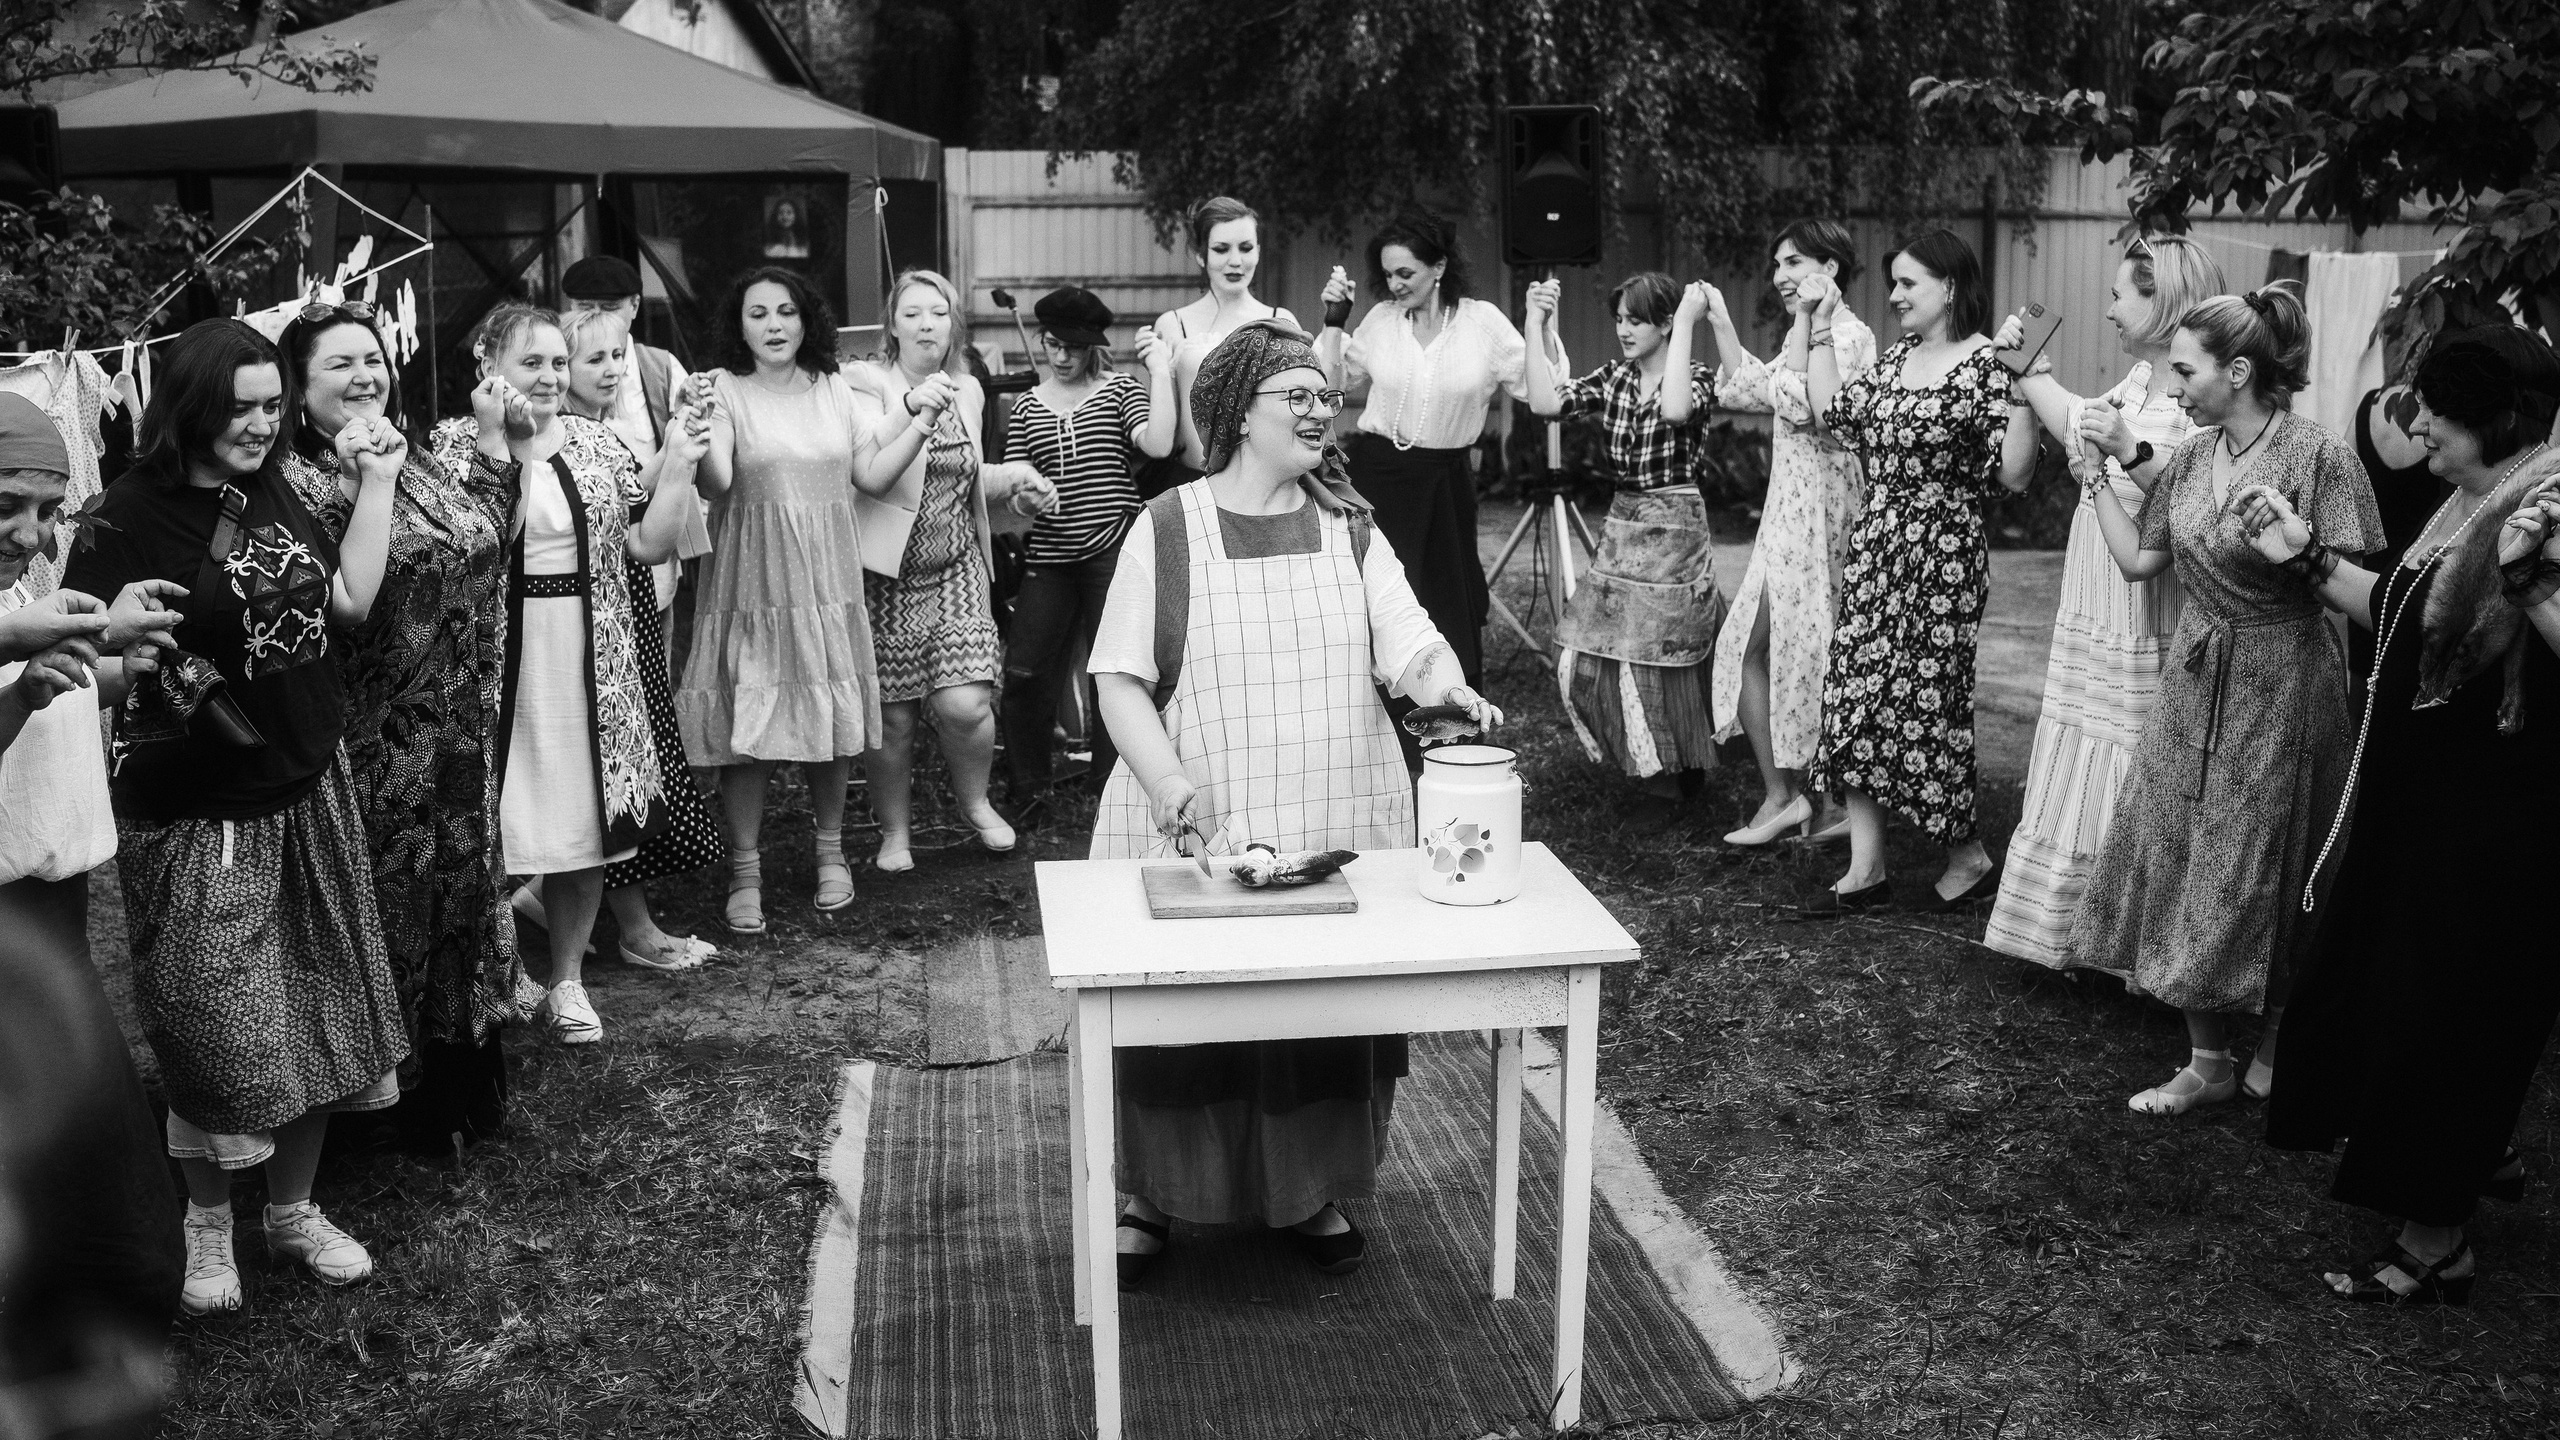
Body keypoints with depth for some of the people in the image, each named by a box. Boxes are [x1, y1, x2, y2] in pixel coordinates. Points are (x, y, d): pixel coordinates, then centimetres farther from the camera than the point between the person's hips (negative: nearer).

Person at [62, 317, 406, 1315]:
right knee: (215, 1032, 3)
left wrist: (378, 479, 3)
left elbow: (350, 599, 3)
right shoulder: (134, 514, -12)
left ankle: (295, 1209, 29)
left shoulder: (271, 494, 6)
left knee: (317, 1011, 12)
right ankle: (207, 1224, 26)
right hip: (196, 816, -6)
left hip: (308, 792, 6)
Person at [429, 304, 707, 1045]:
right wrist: (494, 439, -20)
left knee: (582, 820, 9)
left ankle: (567, 978, 24)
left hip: (590, 665, 4)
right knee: (497, 825, 0)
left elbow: (649, 544, 7)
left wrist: (679, 462, -1)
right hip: (498, 663, -3)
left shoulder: (595, 441, 9)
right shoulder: (458, 441, -2)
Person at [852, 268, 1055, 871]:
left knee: (965, 704, -11)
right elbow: (871, 476, -22)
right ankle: (896, 831, 23)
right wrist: (917, 414, -30)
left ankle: (974, 802, 18)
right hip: (887, 575, -3)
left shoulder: (967, 391, 9)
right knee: (892, 715, 2)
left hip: (957, 571, 3)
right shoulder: (870, 385, -9)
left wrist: (1013, 477, 8)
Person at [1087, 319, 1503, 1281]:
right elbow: (1121, 680, -5)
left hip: (1338, 826, 3)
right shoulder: (1168, 528, -2)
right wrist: (1165, 776, -19)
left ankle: (1313, 1192, 29)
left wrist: (1449, 687, -25)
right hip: (1196, 832, -2)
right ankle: (1150, 1195, 26)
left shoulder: (1349, 528, 7)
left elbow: (1408, 644, -3)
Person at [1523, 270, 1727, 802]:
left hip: (1674, 528, -6)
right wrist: (1535, 325, -7)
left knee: (1658, 656, 0)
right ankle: (1644, 761, 24)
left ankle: (1675, 769, 23)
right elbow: (1545, 402, -7)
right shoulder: (1613, 379, 7)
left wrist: (1686, 325, -24)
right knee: (1583, 662, 4)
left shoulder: (1696, 377, -7)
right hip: (1621, 527, 6)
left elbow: (1675, 409, -31)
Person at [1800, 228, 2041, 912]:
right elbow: (1835, 413, 16)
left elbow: (2014, 475, -13)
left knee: (1927, 700, -2)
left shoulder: (1987, 364, -9)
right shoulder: (1896, 357, 12)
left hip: (1942, 555, -7)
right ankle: (1866, 867, 12)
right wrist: (1821, 328, 16)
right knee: (1858, 695, 5)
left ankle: (1968, 856, 18)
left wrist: (2020, 399, -27)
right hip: (1874, 547, 7)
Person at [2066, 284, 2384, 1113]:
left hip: (2280, 691, -6)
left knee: (2267, 878, 5)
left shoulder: (2316, 458, -14)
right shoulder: (2190, 458, 5)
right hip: (2195, 683, 6)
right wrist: (2096, 475, 8)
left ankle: (2275, 1056, 25)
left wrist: (2295, 552, -28)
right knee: (2184, 865, 8)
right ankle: (2208, 1061, 21)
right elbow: (2137, 561, 10)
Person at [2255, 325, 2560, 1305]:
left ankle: (2438, 1242, 18)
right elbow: (2399, 614, 17)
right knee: (2388, 982, 22)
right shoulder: (2466, 507, 6)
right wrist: (2305, 555, 11)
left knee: (2447, 1010, 2)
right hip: (2414, 795, 9)